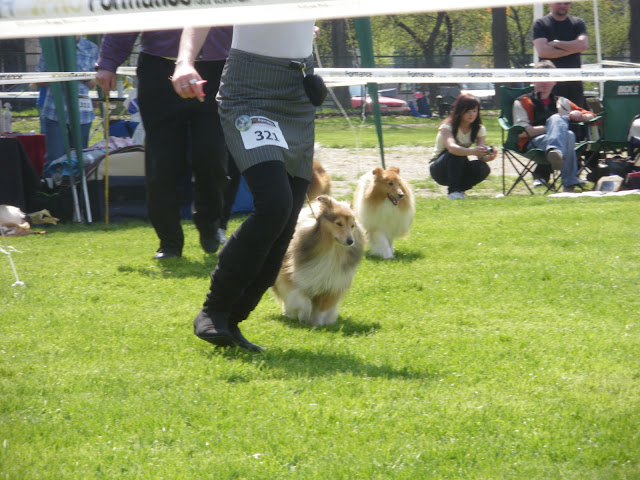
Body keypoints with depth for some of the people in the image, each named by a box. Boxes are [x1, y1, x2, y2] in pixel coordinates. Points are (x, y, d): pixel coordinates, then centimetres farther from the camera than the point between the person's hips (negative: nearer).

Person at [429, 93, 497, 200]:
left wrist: (489, 157, -43)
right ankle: (453, 191, -30)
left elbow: (481, 155, -19)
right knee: (456, 153, -36)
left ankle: (460, 188, -2)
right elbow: (451, 147, -42)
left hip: (459, 169, 4)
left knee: (483, 169, -27)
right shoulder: (447, 127, -20)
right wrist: (472, 151, -60)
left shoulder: (479, 129, -4)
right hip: (439, 170, -4)